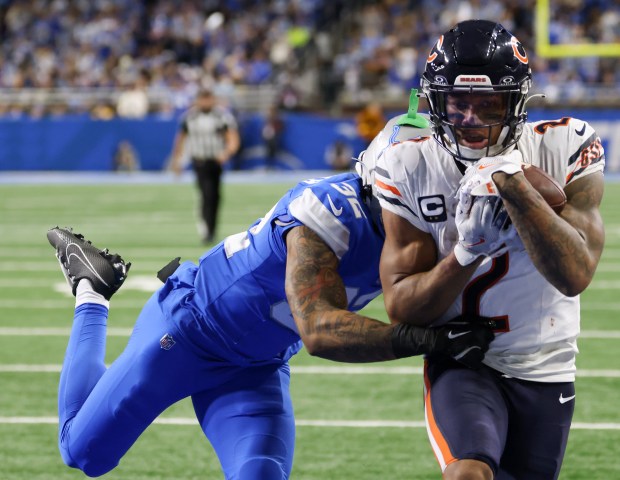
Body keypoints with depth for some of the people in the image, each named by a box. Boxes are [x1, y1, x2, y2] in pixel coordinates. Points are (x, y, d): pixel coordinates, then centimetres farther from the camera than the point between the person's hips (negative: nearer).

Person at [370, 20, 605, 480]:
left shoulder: (566, 149, -13)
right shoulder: (408, 168, -11)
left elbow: (574, 276, -24)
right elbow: (402, 309, -10)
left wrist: (514, 185, -33)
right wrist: (466, 251, -27)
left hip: (545, 372, 2)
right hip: (460, 366, -2)